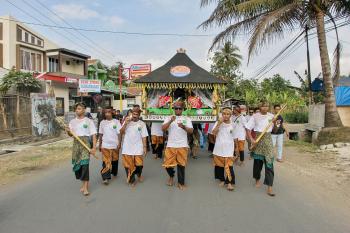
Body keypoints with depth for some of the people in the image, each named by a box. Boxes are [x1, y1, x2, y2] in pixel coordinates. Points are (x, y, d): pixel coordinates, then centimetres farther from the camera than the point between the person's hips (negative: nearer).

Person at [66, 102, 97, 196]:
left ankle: (85, 187, -4)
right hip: (76, 143, 5)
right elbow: (71, 134, 16)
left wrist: (94, 148, -12)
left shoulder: (88, 121, -3)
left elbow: (93, 135, -5)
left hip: (85, 143, -5)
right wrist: (68, 131, -8)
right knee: (77, 164, 7)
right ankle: (83, 183, 25)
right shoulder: (72, 121, 10)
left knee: (84, 163, -11)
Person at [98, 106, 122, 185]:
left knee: (114, 160, 15)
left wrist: (119, 144, -10)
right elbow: (101, 134, 9)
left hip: (115, 145, 0)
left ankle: (114, 172, 36)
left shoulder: (116, 122, -4)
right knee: (106, 161, -6)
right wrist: (100, 145, 10)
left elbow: (119, 133, -4)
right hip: (105, 145, 0)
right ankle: (106, 178, -6)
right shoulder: (102, 122, 3)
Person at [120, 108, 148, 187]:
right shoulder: (127, 122, 4)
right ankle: (131, 180, 24)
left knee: (139, 164, 0)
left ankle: (138, 174, 33)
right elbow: (121, 132, -1)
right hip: (127, 148, 1)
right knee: (128, 165, 6)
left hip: (138, 148, -1)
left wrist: (144, 147, -3)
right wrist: (125, 123, -13)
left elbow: (144, 136, 1)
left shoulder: (142, 123, 1)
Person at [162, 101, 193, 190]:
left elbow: (191, 131, -6)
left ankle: (180, 182, 21)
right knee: (168, 164, 3)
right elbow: (163, 129, -8)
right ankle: (171, 176, 34)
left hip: (182, 146, 0)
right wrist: (170, 121, -23)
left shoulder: (187, 119, 5)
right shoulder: (169, 118, 5)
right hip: (171, 145, 1)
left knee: (181, 164, 5)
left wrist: (184, 127, -26)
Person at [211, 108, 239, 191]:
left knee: (229, 165, -8)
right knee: (220, 164, 10)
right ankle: (222, 180, 26)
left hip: (228, 149, -1)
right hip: (219, 148, 1)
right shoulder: (218, 123, -1)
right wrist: (219, 123, -19)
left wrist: (236, 147, 11)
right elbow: (214, 133, -14)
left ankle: (230, 182, -1)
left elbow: (235, 138, 9)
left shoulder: (233, 125, 2)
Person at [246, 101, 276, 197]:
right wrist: (251, 139, -14)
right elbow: (248, 129, -3)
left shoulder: (271, 116, 4)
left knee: (269, 162, -6)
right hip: (258, 139, -1)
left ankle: (269, 187, -3)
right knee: (258, 160, 9)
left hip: (268, 139, 1)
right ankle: (257, 179, 34)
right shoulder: (255, 116, -3)